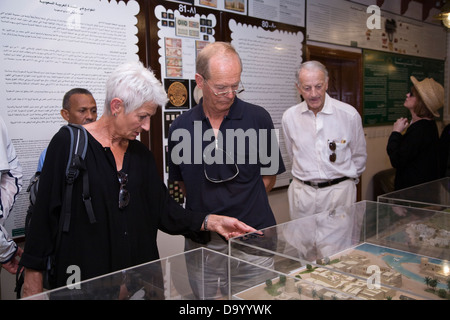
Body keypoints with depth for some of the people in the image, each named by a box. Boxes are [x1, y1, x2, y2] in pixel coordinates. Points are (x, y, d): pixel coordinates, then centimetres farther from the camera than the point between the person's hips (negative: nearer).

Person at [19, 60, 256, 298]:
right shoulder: (68, 144, -9)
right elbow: (44, 214, -9)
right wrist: (33, 277, -10)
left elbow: (164, 209, 5)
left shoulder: (141, 154, 7)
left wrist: (209, 221, -8)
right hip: (82, 277, -5)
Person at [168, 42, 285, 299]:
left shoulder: (258, 119, -4)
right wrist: (207, 214, 3)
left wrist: (243, 208, 1)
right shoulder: (180, 128, 1)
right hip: (200, 241, 2)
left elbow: (269, 176, 4)